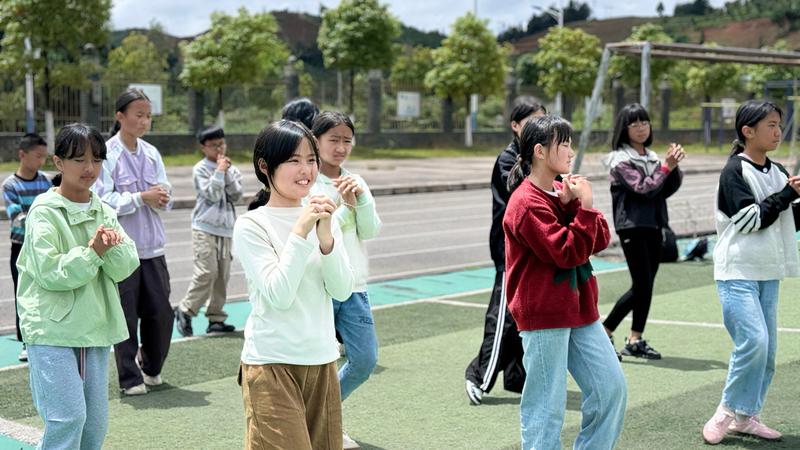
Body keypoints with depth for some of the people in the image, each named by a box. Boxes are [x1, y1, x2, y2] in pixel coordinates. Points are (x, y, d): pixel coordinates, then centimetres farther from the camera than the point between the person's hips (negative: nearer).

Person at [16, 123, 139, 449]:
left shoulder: (104, 211, 9)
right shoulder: (45, 211, -8)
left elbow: (124, 268, 1)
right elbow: (49, 272, -16)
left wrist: (113, 245, -18)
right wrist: (92, 251, -22)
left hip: (95, 327, 6)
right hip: (52, 329, -6)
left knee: (95, 422, 9)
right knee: (69, 417, -13)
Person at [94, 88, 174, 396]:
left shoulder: (152, 154, 8)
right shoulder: (107, 154, -9)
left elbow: (166, 197, 8)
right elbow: (103, 200, -14)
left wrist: (160, 197, -14)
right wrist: (141, 198, -16)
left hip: (153, 247, 5)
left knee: (161, 312, 9)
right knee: (126, 316, 3)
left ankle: (151, 367, 32)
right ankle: (130, 378, 16)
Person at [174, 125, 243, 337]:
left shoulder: (231, 169, 12)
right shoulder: (200, 169, -3)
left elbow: (237, 194, 0)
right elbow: (211, 194, -14)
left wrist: (228, 172, -7)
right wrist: (219, 171, -13)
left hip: (226, 228, 6)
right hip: (205, 228, -5)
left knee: (222, 275, 6)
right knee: (207, 271, -15)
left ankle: (216, 318, 13)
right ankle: (185, 311, -2)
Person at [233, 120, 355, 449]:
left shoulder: (322, 218, 7)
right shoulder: (251, 225, -9)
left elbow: (342, 290, -2)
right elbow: (279, 295, -18)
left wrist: (325, 234, -14)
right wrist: (300, 231, -20)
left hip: (322, 360, 6)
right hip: (272, 364, -5)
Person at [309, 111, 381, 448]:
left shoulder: (355, 181, 8)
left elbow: (371, 231, 2)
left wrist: (361, 198, -12)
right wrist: (347, 206, -15)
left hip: (354, 286, 5)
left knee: (365, 360, 7)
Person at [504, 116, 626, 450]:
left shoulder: (563, 192, 10)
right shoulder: (526, 203, -16)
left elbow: (601, 240, 3)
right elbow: (568, 253, -20)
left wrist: (575, 205, -9)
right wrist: (584, 207, -18)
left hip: (579, 309, 8)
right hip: (544, 317, -8)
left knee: (612, 387, 9)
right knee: (547, 405, -1)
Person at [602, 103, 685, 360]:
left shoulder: (652, 157, 15)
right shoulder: (620, 159, -7)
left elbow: (669, 189, 9)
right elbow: (643, 187, -16)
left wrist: (674, 165, -6)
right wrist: (667, 165, -17)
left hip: (653, 226, 7)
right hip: (632, 226, -7)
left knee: (647, 286, 5)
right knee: (641, 286, -9)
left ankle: (635, 341, 11)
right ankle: (603, 333, 2)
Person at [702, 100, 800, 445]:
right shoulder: (734, 171, -9)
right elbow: (751, 219, -17)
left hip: (768, 272, 7)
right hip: (738, 272, -7)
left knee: (768, 348, 7)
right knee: (753, 340, -18)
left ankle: (745, 417, 18)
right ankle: (728, 412, -1)